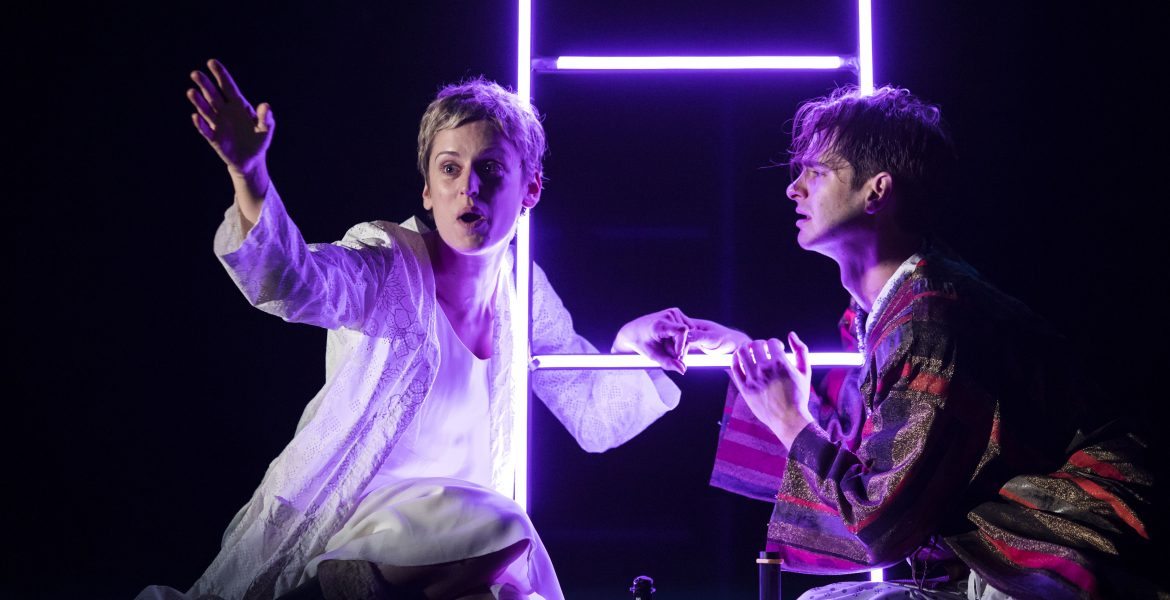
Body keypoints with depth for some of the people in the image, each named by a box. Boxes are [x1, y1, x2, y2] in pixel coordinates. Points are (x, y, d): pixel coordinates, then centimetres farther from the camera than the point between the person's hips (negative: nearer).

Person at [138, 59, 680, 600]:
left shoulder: (524, 291, 4)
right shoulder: (387, 265, -11)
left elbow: (594, 417, 10)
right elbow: (293, 282, -34)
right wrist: (248, 175, -51)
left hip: (466, 524, 6)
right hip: (345, 517, -5)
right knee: (500, 528, -31)